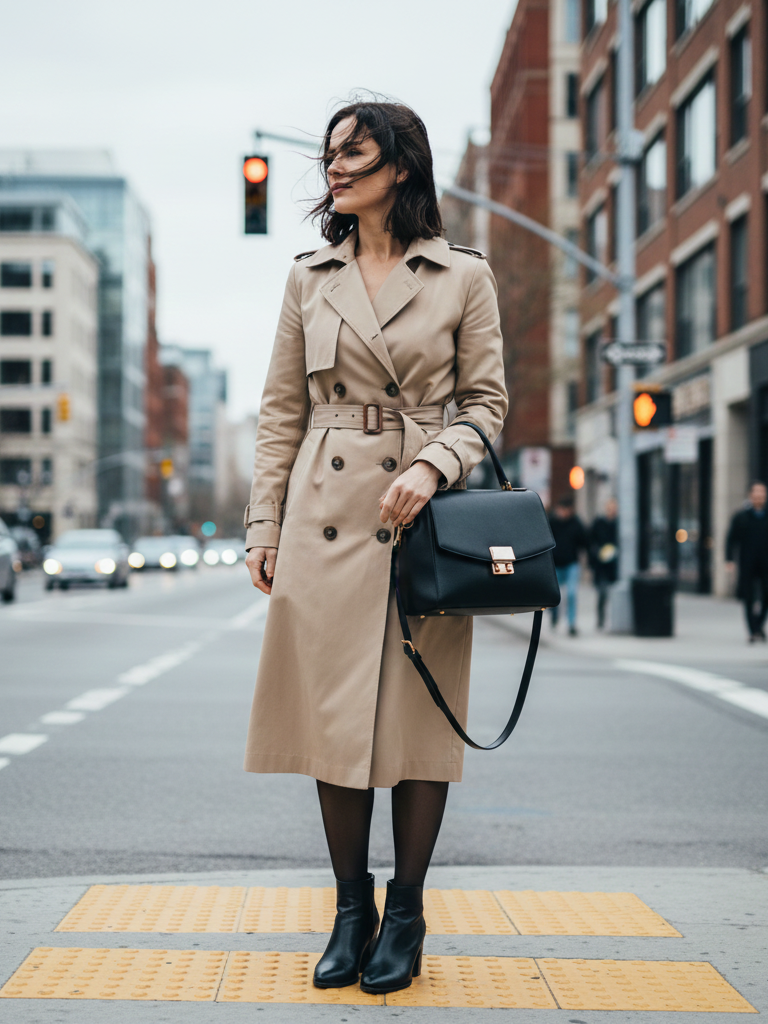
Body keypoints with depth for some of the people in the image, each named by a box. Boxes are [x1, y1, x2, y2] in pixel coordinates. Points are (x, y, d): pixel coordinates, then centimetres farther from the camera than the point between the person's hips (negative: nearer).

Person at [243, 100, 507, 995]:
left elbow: (487, 405, 3)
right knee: (333, 714, 2)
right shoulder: (310, 277, 11)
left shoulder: (464, 276, 4)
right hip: (326, 514, 2)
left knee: (419, 712, 0)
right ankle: (350, 910, 15)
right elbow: (281, 410, 10)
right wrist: (264, 525, 4)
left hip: (425, 513, -2)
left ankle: (405, 914, 13)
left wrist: (432, 465, -15)